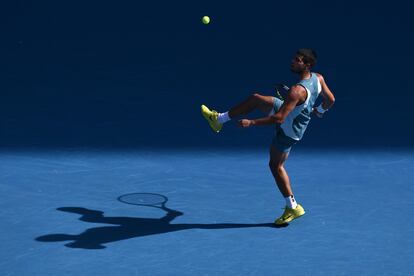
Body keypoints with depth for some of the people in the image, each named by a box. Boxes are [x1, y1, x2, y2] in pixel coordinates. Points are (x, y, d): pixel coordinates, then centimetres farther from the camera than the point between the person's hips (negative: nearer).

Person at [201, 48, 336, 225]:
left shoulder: (297, 91, -40)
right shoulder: (318, 78, -15)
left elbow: (279, 118, -40)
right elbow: (330, 100, 0)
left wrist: (251, 123, -34)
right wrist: (319, 111, 22)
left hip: (288, 130, -8)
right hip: (294, 114, 8)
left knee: (276, 166, 10)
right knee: (255, 99, 12)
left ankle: (293, 207, 19)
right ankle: (219, 119, 29)